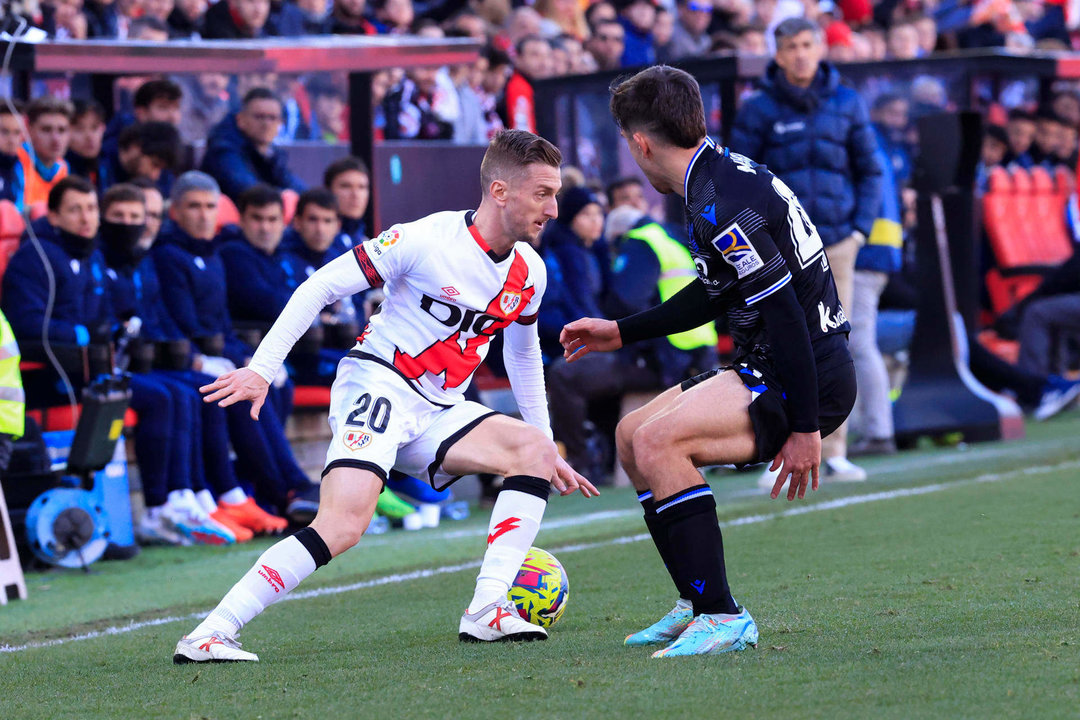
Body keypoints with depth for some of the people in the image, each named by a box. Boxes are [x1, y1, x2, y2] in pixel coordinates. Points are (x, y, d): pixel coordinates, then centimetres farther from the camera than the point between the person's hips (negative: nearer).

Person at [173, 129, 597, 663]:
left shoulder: (530, 273, 5)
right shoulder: (424, 240, -16)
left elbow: (523, 356, 24)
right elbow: (321, 287, -11)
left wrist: (551, 454, 25)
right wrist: (262, 368, -16)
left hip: (438, 412, 7)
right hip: (378, 384, -7)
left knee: (534, 448, -14)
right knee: (344, 523, -27)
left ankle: (486, 612, -17)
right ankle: (208, 635, -26)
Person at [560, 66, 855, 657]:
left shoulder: (722, 208, -21)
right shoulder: (725, 172, 11)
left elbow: (785, 312, -25)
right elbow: (714, 293, 25)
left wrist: (804, 427, -24)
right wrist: (621, 333, 29)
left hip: (812, 380, -10)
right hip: (765, 369, 10)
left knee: (658, 441, -25)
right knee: (631, 436, 15)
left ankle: (723, 619, -21)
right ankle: (698, 603, 22)